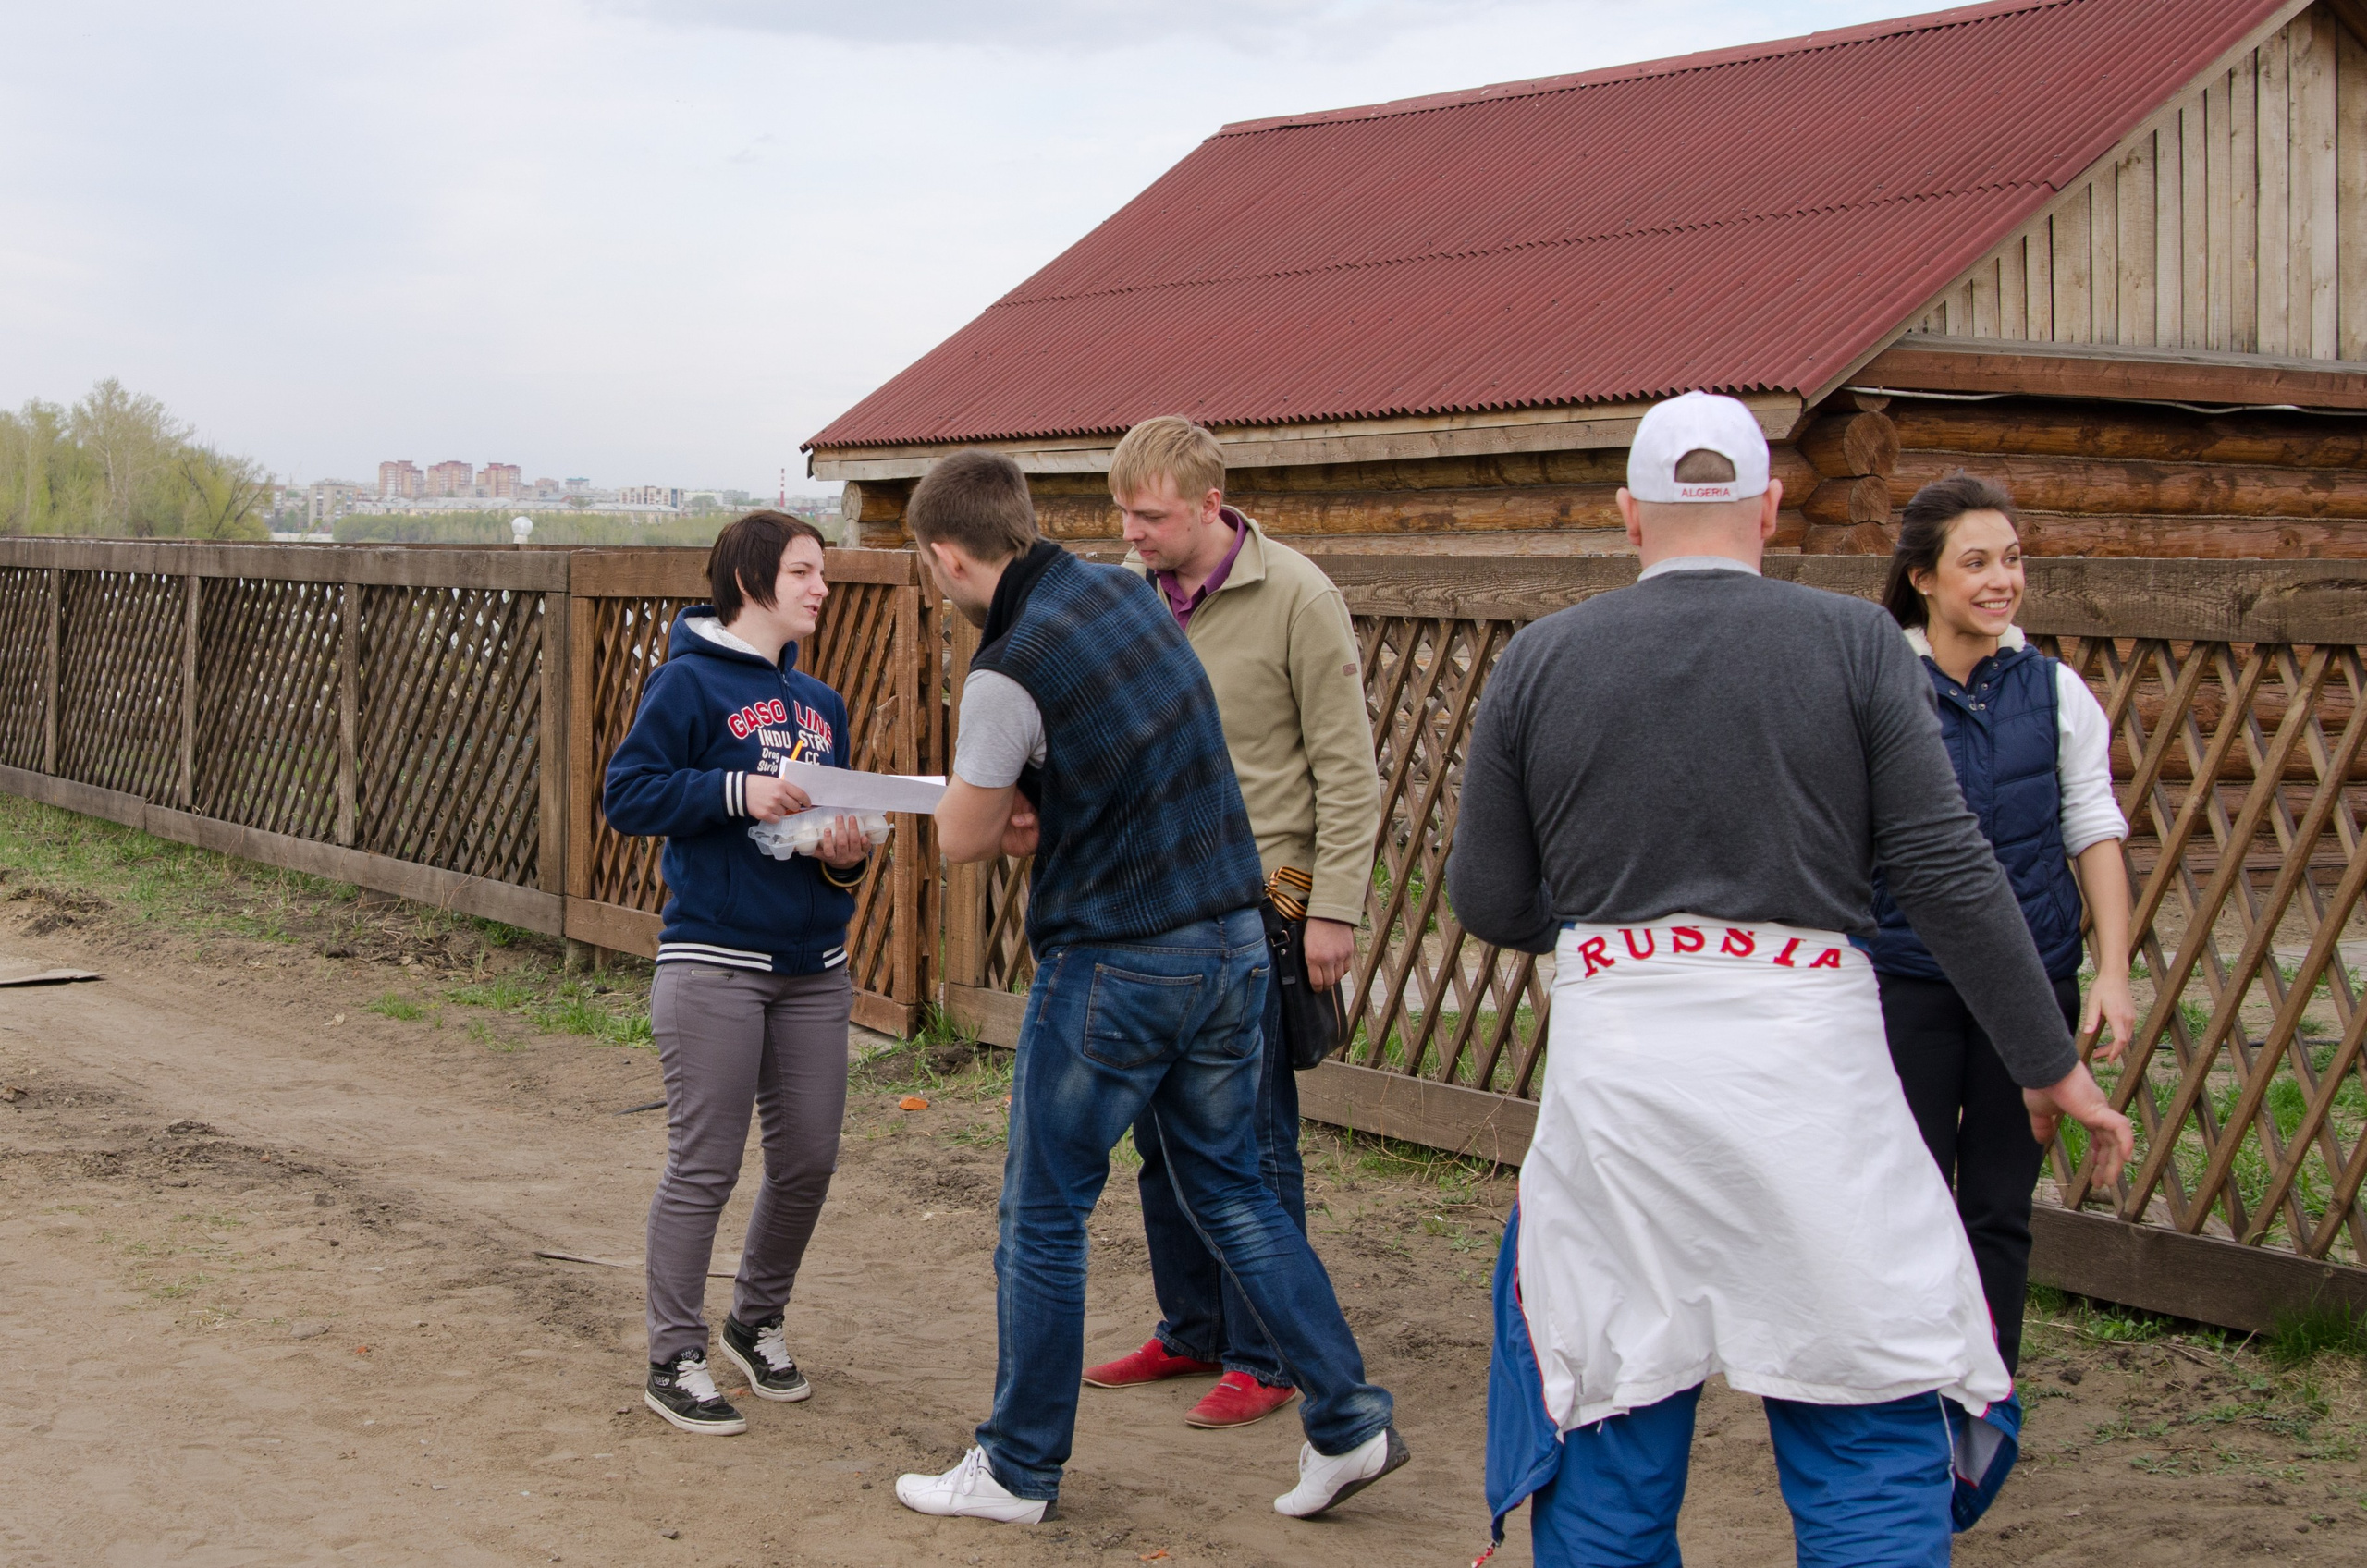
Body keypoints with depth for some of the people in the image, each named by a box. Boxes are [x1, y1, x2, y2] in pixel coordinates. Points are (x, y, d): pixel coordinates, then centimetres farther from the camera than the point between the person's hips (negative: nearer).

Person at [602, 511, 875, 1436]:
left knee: (809, 1159, 9)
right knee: (704, 1167, -2)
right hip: (714, 965, -6)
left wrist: (848, 857, 0)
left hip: (814, 965, 7)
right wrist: (738, 792, -18)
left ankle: (758, 1322, 30)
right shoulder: (691, 682, -5)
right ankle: (675, 1360, 9)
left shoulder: (820, 704, 15)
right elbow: (627, 794, -10)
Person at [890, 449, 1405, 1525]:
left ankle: (1019, 1468, 18)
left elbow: (963, 839, -8)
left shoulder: (1009, 669, -19)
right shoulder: (1127, 594, 5)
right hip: (1231, 943, 8)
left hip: (1113, 970, -7)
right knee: (1229, 1189, 18)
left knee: (1042, 1215, 7)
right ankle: (1346, 1418, 15)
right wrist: (1039, 813, 0)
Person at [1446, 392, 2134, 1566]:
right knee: (1870, 1428, 7)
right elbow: (1948, 874, -4)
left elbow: (1486, 903, 8)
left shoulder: (1537, 661, 6)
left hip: (1612, 1055, 2)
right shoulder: (1854, 643, 1)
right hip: (1805, 1045, -1)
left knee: (1606, 1429, 12)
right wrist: (2049, 1063, 3)